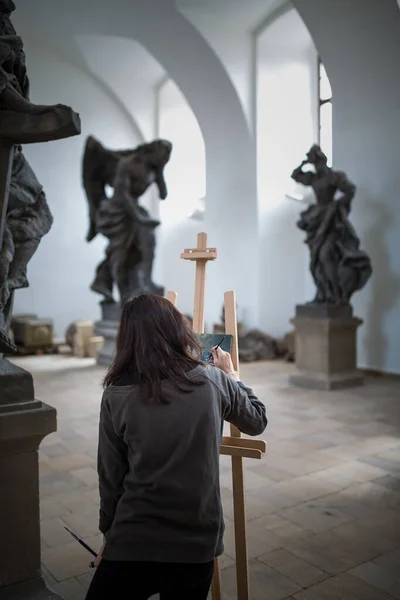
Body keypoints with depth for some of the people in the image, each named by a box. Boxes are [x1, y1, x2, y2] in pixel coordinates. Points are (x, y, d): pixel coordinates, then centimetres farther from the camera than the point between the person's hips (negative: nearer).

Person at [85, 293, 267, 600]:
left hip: (133, 541, -1)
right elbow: (258, 421, 10)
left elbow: (110, 478, 0)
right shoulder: (213, 381, -7)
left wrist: (109, 533, 14)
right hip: (197, 541, 2)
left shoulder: (116, 395, -8)